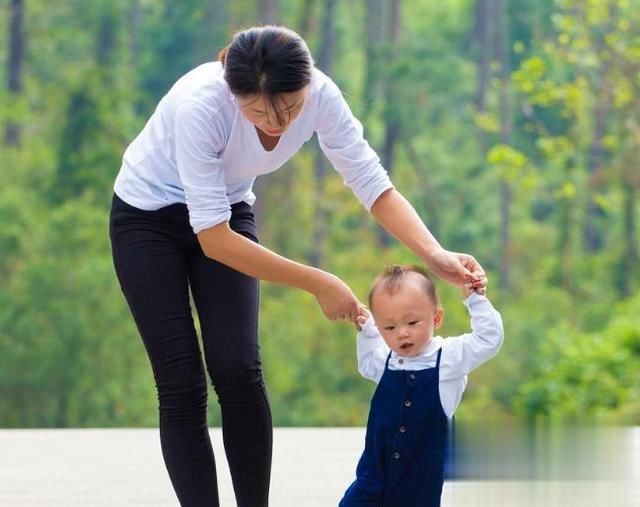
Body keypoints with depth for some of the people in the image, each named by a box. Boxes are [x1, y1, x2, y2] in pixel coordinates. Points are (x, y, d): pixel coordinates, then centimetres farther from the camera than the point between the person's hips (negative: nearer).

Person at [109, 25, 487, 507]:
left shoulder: (319, 94, -26)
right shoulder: (199, 104, -39)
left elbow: (373, 183, -17)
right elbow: (212, 237, -35)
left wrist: (436, 255, -33)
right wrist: (318, 283, -33)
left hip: (227, 210, 4)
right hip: (147, 215, -4)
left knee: (238, 372, -10)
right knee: (183, 385, -9)